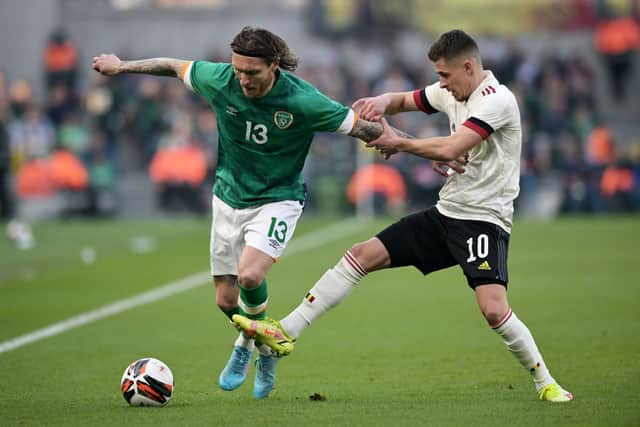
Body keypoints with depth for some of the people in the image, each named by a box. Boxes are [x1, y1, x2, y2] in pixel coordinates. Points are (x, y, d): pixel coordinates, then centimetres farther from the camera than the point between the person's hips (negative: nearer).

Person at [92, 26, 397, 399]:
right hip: (229, 198, 4)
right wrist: (123, 66, 17)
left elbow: (363, 128, -15)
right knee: (226, 300, 5)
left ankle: (248, 342, 4)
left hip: (277, 200, -4)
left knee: (249, 276, -28)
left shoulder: (302, 100, -23)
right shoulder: (218, 80, -14)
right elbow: (173, 66, 5)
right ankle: (264, 348, 36)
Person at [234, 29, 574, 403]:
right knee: (361, 255, 1)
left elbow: (450, 150, -24)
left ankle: (545, 381, -3)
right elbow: (404, 101, 24)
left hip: (484, 218, -8)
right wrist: (381, 102, -1)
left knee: (493, 308, -25)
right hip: (446, 213, 8)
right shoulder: (451, 93, 10)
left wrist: (398, 143, -9)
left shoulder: (497, 99, -16)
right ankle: (286, 333, 3)